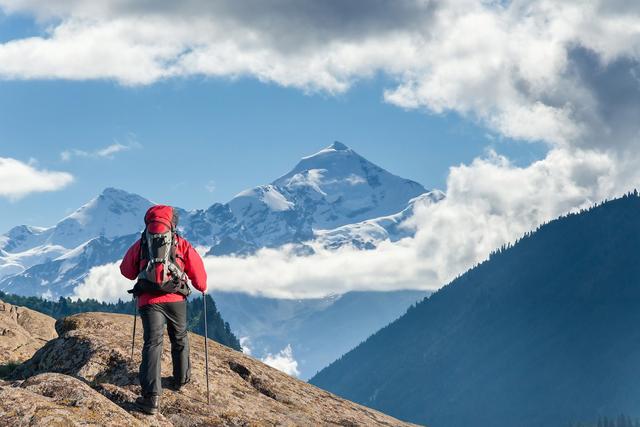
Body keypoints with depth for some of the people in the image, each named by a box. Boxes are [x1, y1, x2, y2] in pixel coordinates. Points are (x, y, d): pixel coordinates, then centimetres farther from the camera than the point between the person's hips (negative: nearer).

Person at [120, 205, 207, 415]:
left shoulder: (140, 244, 12)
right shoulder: (181, 243, 9)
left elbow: (126, 270, 20)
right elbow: (196, 267, 7)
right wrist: (202, 286, 27)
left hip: (149, 300, 0)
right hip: (176, 298, 0)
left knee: (152, 344, -5)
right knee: (180, 339, 24)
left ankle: (151, 396, -18)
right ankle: (181, 378, 41)